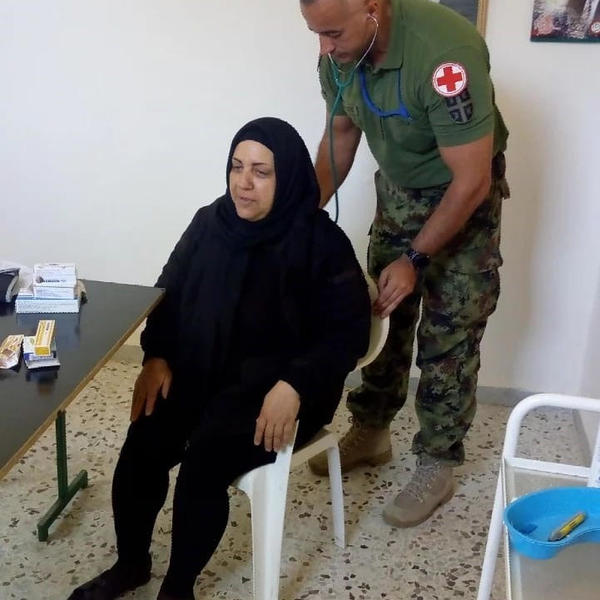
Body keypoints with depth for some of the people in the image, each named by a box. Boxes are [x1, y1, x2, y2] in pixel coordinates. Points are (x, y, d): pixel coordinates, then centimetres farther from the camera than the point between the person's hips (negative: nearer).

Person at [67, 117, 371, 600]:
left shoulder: (321, 242, -12)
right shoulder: (210, 223, 2)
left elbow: (349, 331, -12)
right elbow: (169, 293, 12)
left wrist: (295, 385, -25)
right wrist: (157, 356, -4)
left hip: (275, 385, -4)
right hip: (200, 369, 5)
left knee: (203, 464, -25)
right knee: (141, 448, -17)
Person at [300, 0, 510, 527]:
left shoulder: (444, 52, -36)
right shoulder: (339, 52, -15)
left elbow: (471, 181, -30)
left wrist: (415, 260, -23)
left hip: (463, 197, -6)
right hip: (397, 190, 6)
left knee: (447, 337, -2)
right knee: (381, 314, 11)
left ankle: (437, 467, 14)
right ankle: (371, 433, 29)